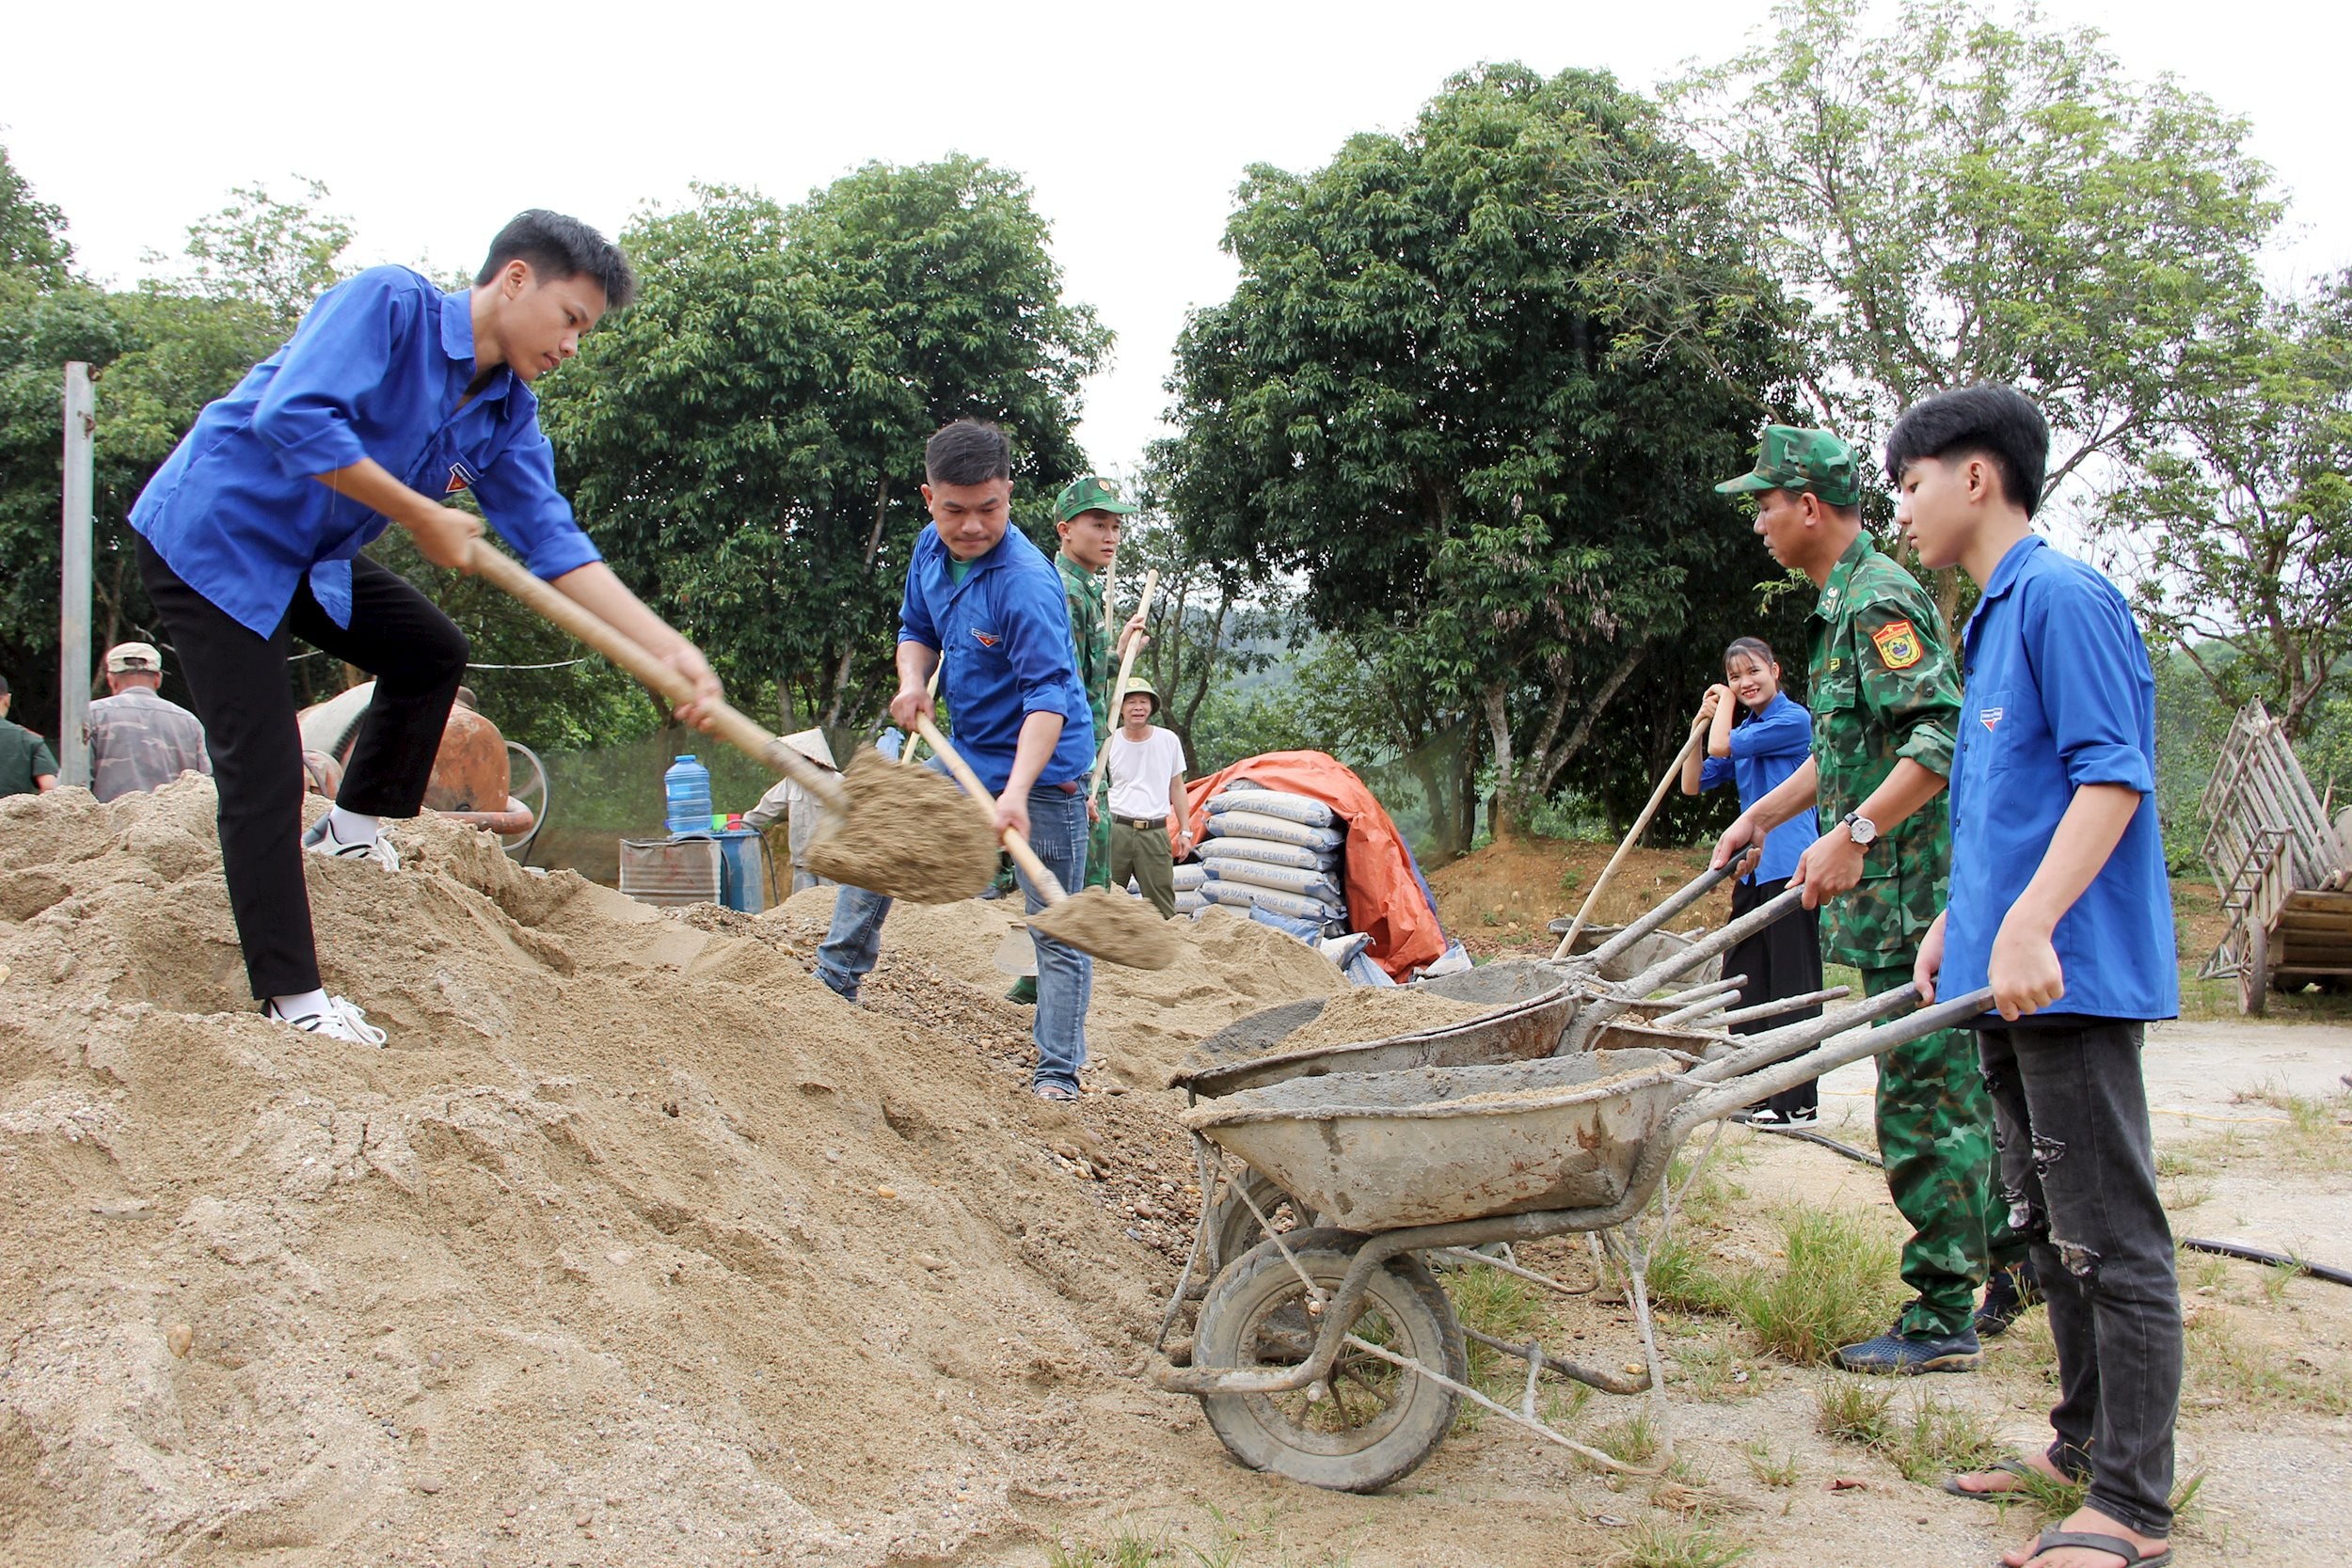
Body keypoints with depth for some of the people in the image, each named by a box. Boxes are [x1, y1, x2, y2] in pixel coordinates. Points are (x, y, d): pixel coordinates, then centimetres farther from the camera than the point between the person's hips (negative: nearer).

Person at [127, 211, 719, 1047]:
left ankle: (352, 826, 29)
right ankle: (291, 998, -3)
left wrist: (670, 649, -17)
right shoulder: (388, 302, -21)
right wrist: (424, 518, -27)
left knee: (432, 650, 14)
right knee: (264, 769, -9)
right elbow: (293, 416, -34)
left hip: (310, 559, 8)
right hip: (211, 537, -8)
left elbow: (555, 544, -6)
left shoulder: (507, 414, 0)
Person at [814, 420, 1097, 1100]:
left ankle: (1058, 1076, 0)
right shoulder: (930, 548, -1)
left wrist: (1016, 792, -42)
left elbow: (1048, 697, -31)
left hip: (1042, 770, -8)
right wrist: (912, 683, -7)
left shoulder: (1026, 582, -26)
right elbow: (917, 629, 16)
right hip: (965, 754, 8)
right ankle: (831, 987, 28)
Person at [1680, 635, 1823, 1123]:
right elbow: (1693, 783, 15)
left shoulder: (1794, 720, -9)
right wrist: (1700, 723, 5)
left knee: (1791, 984, -5)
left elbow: (1722, 747, -16)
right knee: (1744, 980, 10)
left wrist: (1725, 704, 2)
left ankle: (1800, 1101, -1)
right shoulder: (1744, 729, 16)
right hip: (1753, 868, 9)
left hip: (1790, 868, -9)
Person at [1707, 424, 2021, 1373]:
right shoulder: (1844, 602, 18)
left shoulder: (1878, 599, -14)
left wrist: (1853, 834, -29)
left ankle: (1941, 1320, 2)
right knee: (1959, 1094, 17)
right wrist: (1762, 816, 28)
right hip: (1899, 900, 10)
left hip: (1913, 900, -10)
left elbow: (1940, 736, -25)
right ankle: (2008, 1259, 29)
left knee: (1924, 1106, -5)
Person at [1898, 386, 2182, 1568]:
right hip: (2007, 981, 10)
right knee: (2047, 1227, 17)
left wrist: (2029, 926, -27)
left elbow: (2111, 776, -19)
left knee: (2110, 1236, -4)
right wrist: (1955, 924, 23)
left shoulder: (2064, 597, -11)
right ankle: (2086, 1443, 30)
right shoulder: (1992, 621, 18)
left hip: (2070, 976, -10)